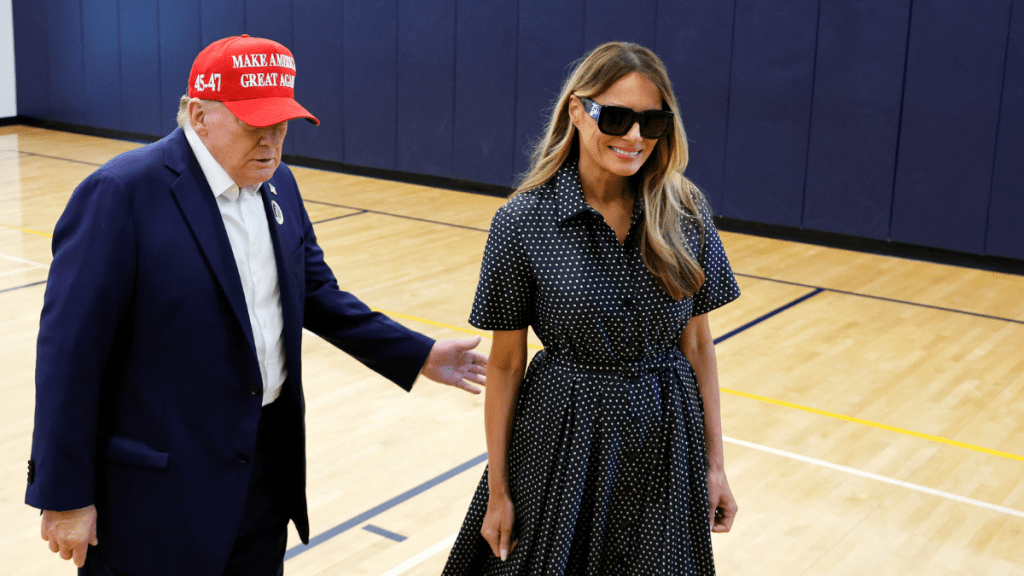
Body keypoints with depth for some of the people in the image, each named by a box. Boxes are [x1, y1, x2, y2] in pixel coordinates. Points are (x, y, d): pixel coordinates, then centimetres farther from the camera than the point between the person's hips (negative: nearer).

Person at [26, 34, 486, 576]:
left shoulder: (277, 184, 5)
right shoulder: (122, 193, -18)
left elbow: (316, 294, 14)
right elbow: (70, 352, -17)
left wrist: (419, 355, 6)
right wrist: (64, 495, -15)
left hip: (271, 464, 7)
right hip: (162, 489, -7)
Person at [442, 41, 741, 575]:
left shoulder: (686, 211, -5)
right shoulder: (521, 222, -13)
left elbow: (697, 342, 3)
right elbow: (505, 365, -7)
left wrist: (715, 463, 3)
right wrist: (496, 491, -3)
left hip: (667, 439, 3)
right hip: (564, 441, -2)